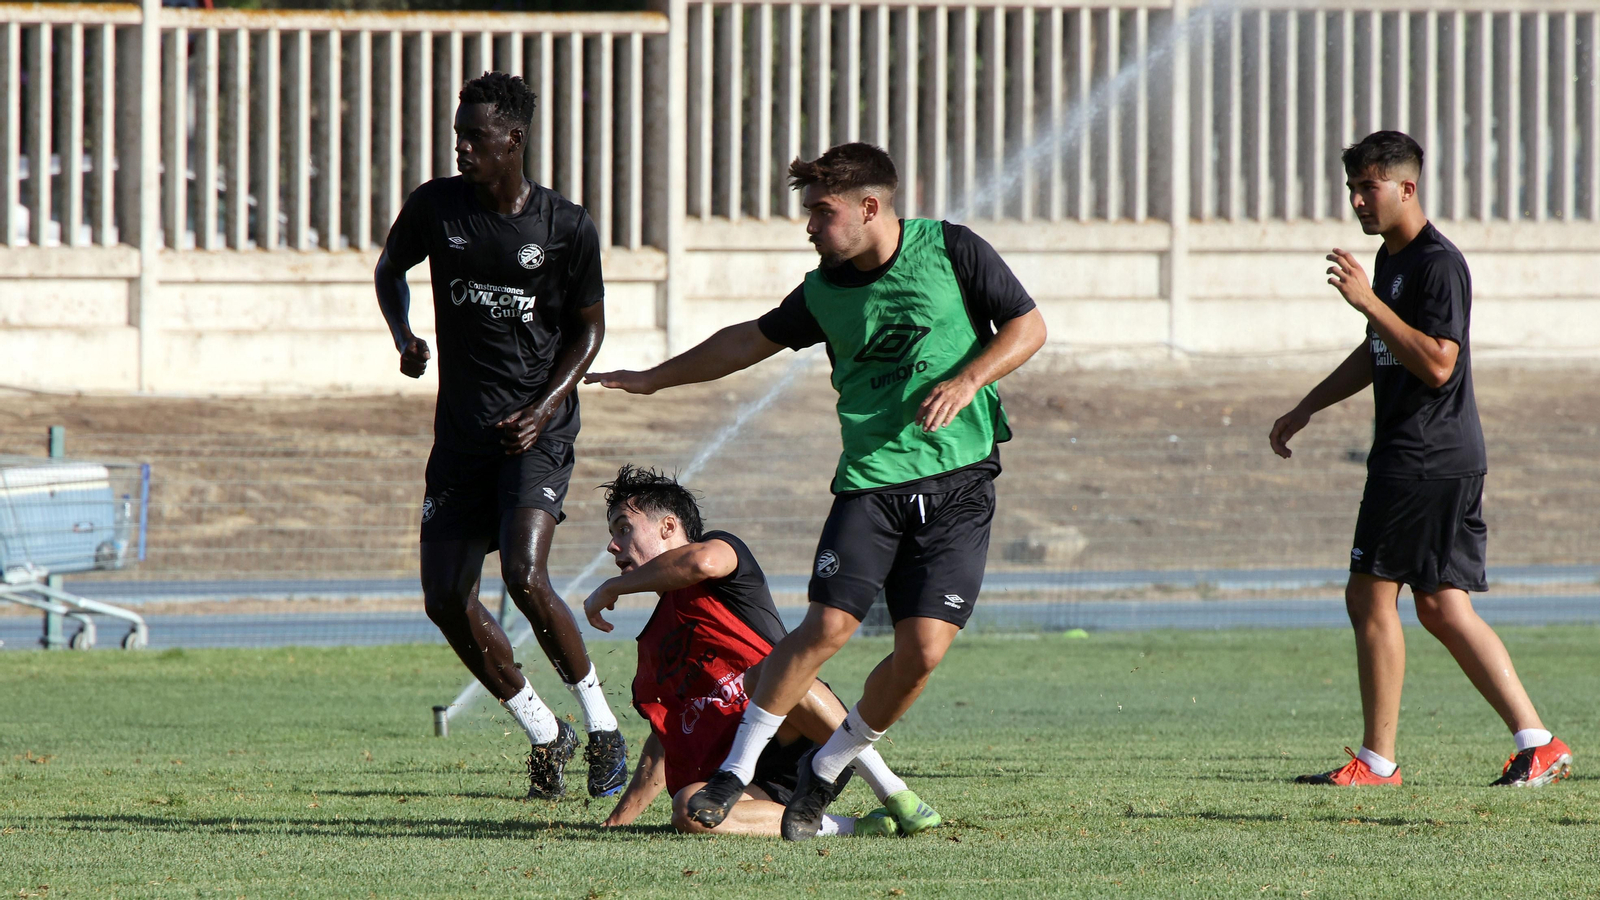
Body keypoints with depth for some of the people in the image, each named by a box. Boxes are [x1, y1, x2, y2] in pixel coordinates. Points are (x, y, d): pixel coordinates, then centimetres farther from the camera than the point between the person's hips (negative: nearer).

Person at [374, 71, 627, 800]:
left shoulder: (566, 227, -7)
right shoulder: (436, 206, 0)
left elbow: (589, 327, 3)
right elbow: (390, 267, 19)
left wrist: (545, 407, -11)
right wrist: (403, 336, -1)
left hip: (537, 431, -4)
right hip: (461, 432, 4)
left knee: (524, 574, -23)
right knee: (447, 599, -2)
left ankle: (601, 726, -4)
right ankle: (545, 736, 17)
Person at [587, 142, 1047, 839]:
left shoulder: (952, 251, -2)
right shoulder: (824, 291, 7)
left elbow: (1028, 326, 2)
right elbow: (753, 340, 22)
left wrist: (966, 381, -14)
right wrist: (655, 379, 28)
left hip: (958, 486, -2)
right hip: (871, 482, 2)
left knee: (924, 649, -10)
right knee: (828, 625, -15)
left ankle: (826, 769, 11)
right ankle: (736, 771, -4)